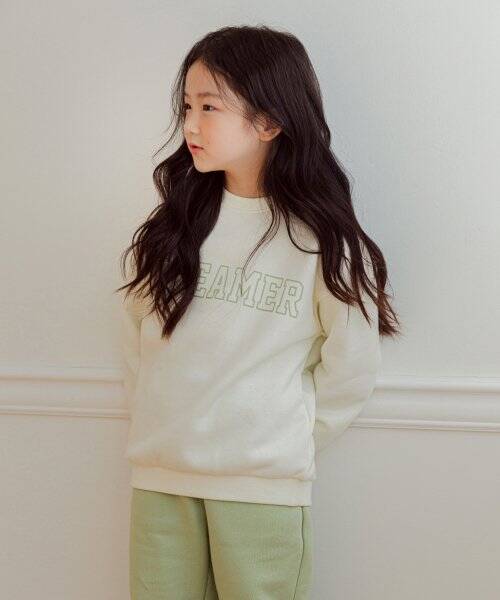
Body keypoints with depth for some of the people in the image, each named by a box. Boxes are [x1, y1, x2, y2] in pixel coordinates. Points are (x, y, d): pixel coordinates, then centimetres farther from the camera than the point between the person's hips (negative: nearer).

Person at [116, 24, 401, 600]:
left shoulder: (322, 240, -7)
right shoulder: (173, 222, 3)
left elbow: (352, 368, -1)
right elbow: (135, 335, 10)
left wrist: (288, 441, 4)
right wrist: (160, 424, 8)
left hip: (264, 484, -3)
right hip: (158, 475, 3)